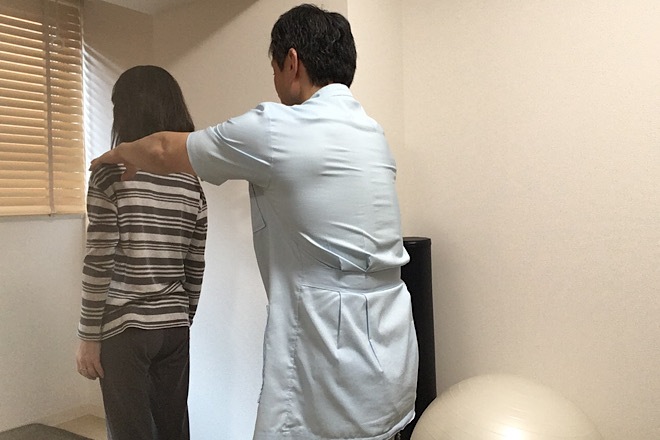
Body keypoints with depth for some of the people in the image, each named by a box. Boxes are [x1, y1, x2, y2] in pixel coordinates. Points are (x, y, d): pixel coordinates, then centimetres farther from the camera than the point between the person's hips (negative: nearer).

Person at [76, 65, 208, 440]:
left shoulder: (111, 173, -10)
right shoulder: (192, 183, 4)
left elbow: (99, 264, -12)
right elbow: (195, 268, 7)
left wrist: (89, 337, -4)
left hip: (124, 328, -4)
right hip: (175, 327, 5)